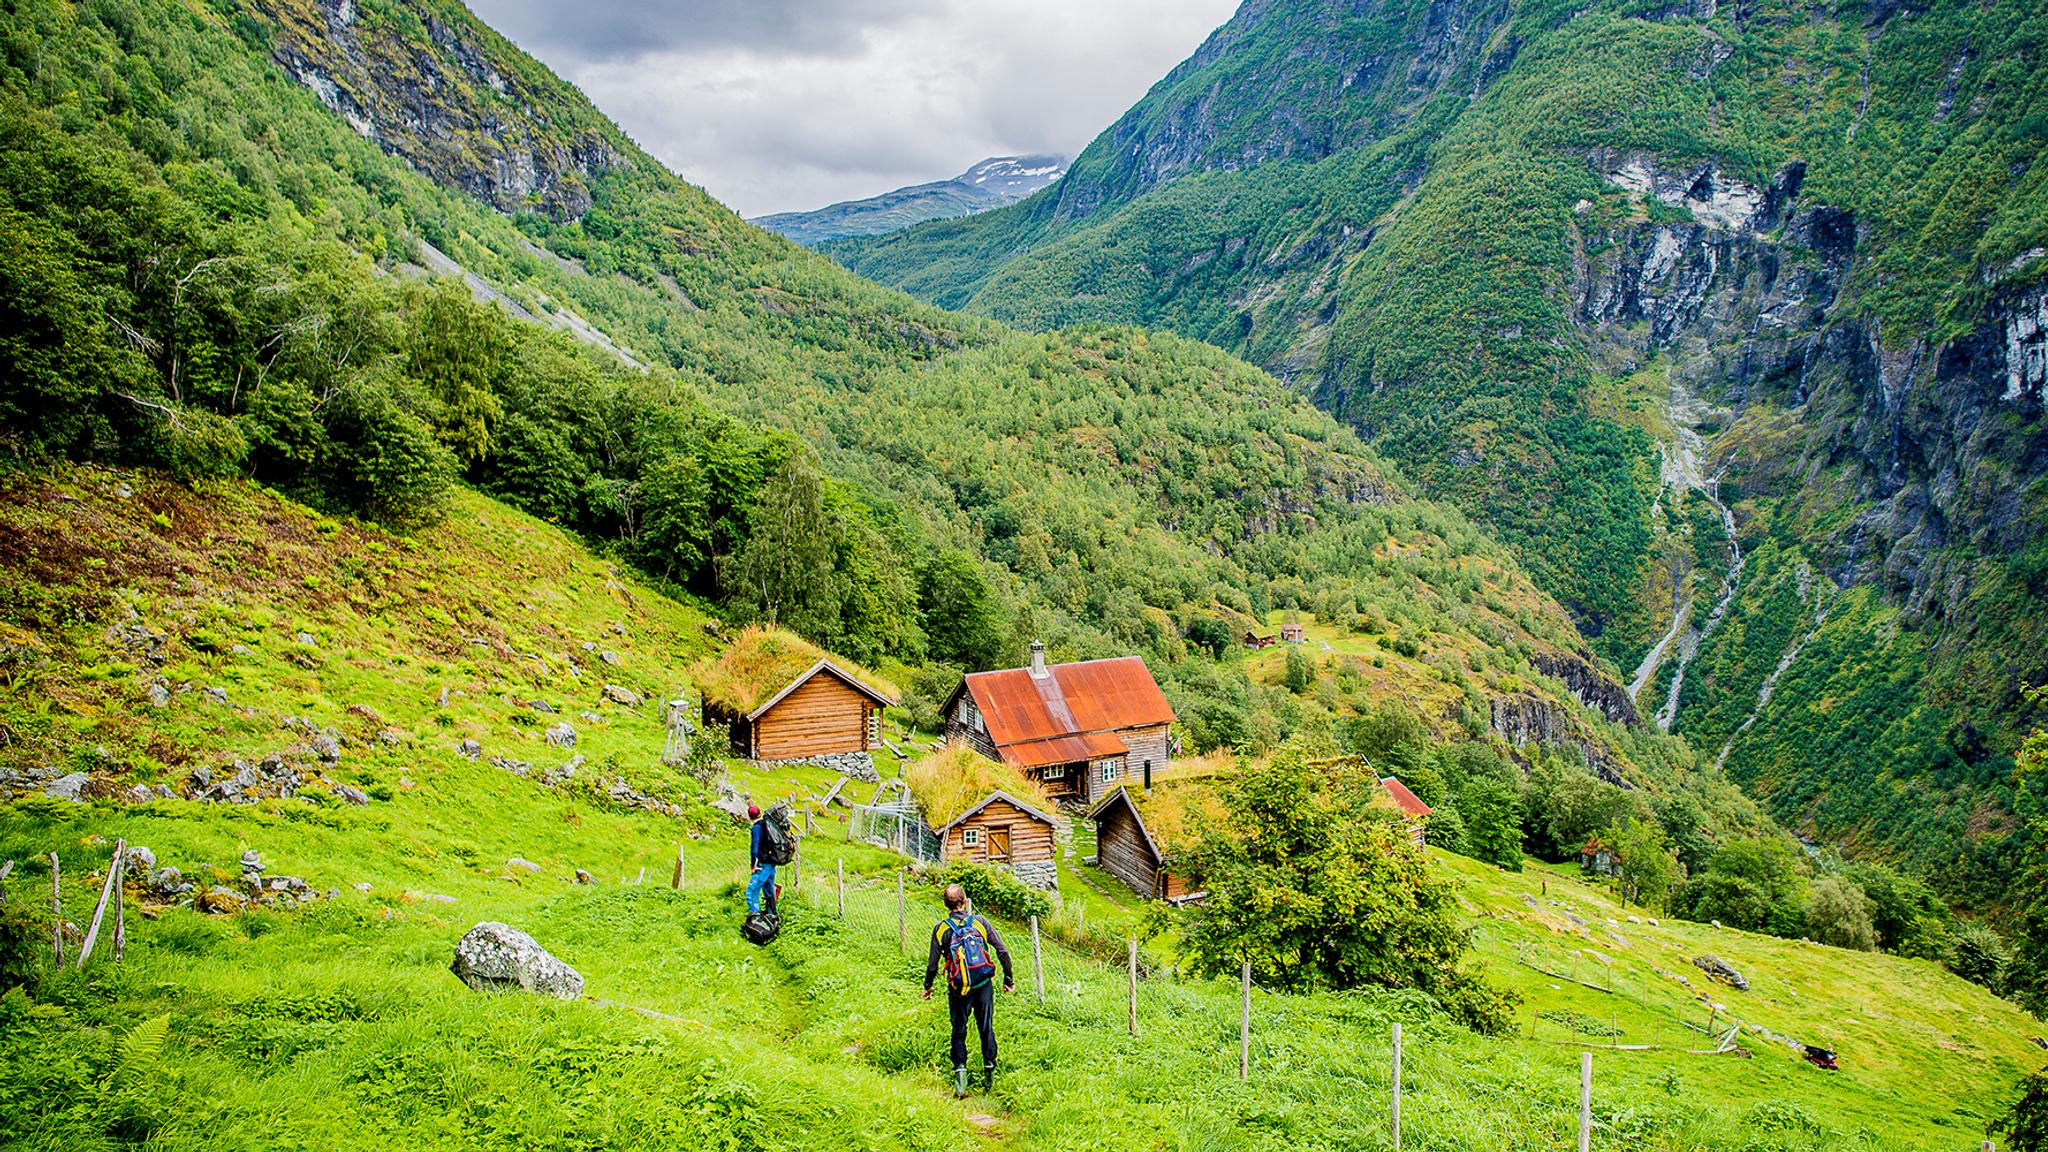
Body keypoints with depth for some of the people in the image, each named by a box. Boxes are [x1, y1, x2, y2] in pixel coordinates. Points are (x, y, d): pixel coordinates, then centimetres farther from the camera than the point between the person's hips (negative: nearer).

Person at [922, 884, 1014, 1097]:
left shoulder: (941, 929, -6)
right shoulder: (979, 922, -4)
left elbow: (933, 964, -4)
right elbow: (1002, 952, -4)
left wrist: (927, 987, 13)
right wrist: (1009, 979, 7)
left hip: (958, 989, -1)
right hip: (984, 986, 1)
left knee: (959, 1032, 11)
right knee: (986, 1029, 14)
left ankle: (960, 1071, 0)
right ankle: (989, 1075, 19)